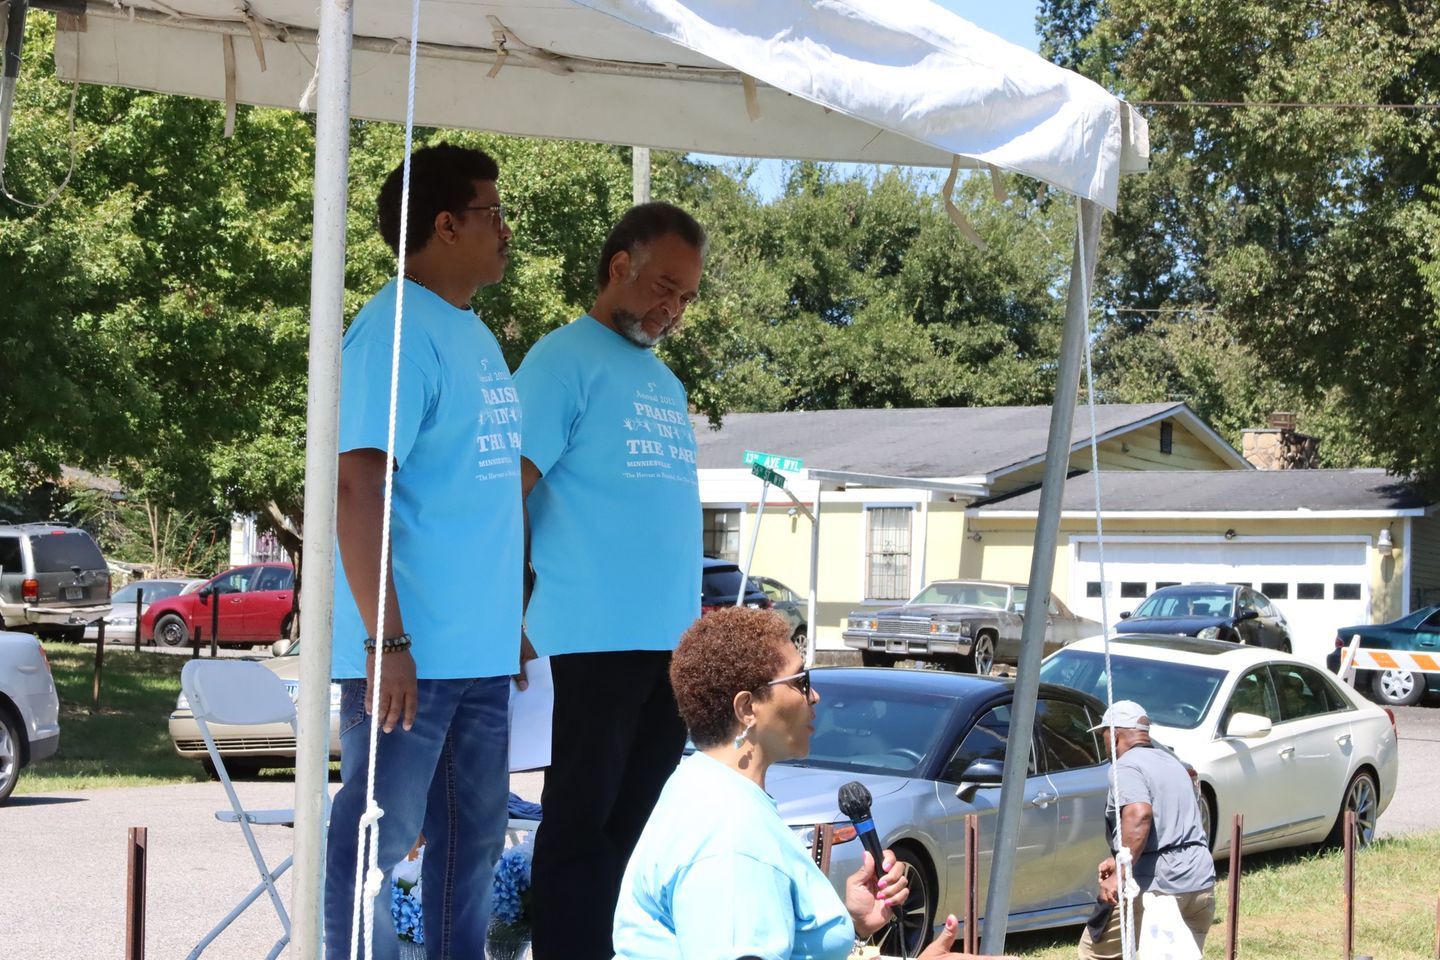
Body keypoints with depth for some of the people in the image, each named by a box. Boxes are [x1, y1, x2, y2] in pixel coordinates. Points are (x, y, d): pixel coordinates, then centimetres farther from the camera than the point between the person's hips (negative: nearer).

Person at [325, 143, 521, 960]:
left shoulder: (474, 334, 15)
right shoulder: (398, 330, -13)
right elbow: (359, 485, -20)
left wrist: (512, 619, 19)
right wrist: (387, 641, -23)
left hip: (480, 648, 9)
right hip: (412, 652, -9)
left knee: (474, 840, 15)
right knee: (375, 840, -2)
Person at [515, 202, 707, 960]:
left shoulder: (666, 383, 20)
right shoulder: (565, 359, -4)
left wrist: (694, 624, 17)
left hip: (672, 639, 8)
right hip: (598, 636, -8)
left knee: (628, 824, 11)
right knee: (582, 823, -3)